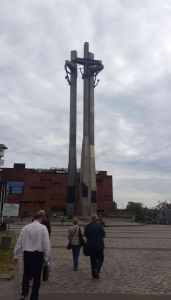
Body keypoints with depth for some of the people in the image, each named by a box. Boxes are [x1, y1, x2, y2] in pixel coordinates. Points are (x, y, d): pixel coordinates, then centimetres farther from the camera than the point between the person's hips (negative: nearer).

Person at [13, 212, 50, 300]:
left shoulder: (26, 227, 0)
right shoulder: (43, 228, -8)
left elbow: (19, 242, 2)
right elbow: (46, 243, -10)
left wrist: (16, 255, 12)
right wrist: (46, 257, 0)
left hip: (27, 253, 2)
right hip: (38, 254, -2)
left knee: (26, 274, 21)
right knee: (36, 276, 13)